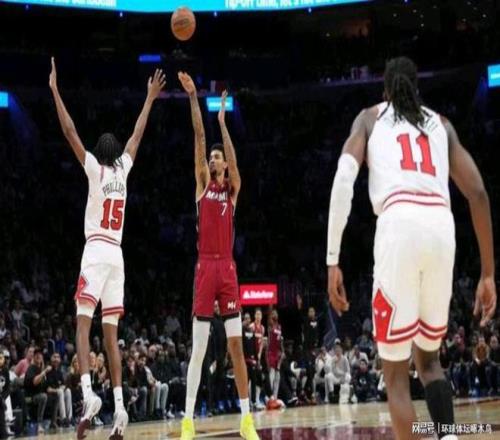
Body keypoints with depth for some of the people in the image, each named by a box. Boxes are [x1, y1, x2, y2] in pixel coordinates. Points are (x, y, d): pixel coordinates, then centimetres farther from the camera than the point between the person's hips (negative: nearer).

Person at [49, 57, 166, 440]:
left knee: (83, 323, -11)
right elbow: (137, 135, 24)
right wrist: (149, 99, 34)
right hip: (117, 255, 5)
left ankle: (89, 394, -30)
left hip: (96, 252, -5)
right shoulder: (123, 169, 11)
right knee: (111, 332, 4)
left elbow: (70, 131, -5)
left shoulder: (95, 169, 0)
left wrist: (55, 90, -2)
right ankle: (119, 407, -4)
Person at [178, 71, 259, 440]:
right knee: (199, 348, -2)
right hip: (205, 266, -1)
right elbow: (199, 138, 0)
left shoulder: (233, 188, 10)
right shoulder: (203, 183, 8)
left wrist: (223, 123, -15)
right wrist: (193, 98, -7)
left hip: (228, 267, 1)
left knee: (236, 344, 1)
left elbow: (233, 157, -9)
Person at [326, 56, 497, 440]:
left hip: (400, 225, -3)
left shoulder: (370, 118, 22)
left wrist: (332, 261, 2)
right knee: (429, 358, 22)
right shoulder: (441, 123, 28)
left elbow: (343, 179, 4)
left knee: (395, 372, 7)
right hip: (441, 226, 3)